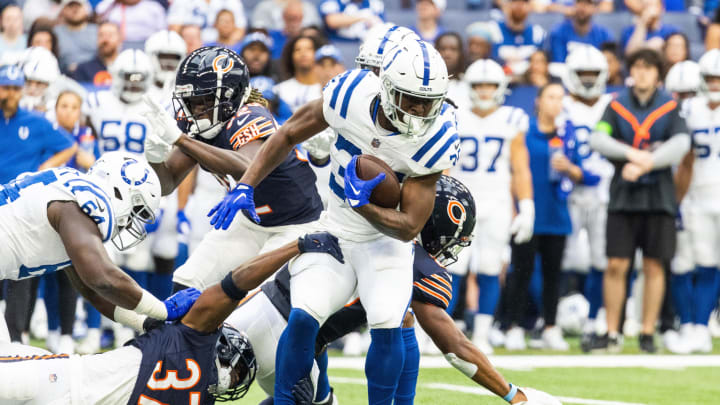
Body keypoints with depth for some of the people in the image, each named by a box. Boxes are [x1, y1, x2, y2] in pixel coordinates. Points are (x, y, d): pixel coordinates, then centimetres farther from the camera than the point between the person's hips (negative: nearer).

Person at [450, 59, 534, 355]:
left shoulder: (511, 122, 4)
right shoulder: (456, 121, 4)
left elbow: (520, 170, 6)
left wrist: (526, 208, -1)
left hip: (496, 205, 0)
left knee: (489, 272, 0)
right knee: (451, 267, -8)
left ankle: (481, 336, 6)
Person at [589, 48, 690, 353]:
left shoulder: (670, 107, 2)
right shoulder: (617, 105, 5)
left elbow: (680, 145, -11)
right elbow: (598, 139, -7)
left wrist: (645, 165, -21)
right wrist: (632, 154, -22)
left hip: (658, 194, 0)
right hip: (623, 195, 0)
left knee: (654, 267, 2)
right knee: (616, 265, -3)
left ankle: (647, 334, 10)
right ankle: (612, 333, 5)